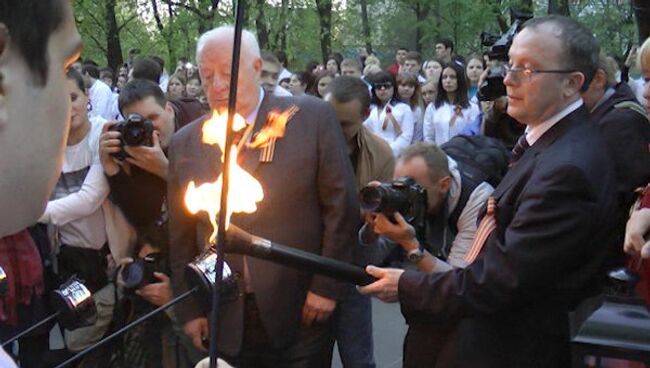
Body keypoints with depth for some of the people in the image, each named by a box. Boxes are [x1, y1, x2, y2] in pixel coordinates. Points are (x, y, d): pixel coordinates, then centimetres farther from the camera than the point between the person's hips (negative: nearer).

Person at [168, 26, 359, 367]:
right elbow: (181, 235, 8)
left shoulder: (312, 117, -5)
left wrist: (327, 286, -7)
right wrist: (190, 309, 7)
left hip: (301, 312, -2)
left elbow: (340, 205, -4)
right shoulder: (185, 143, 5)